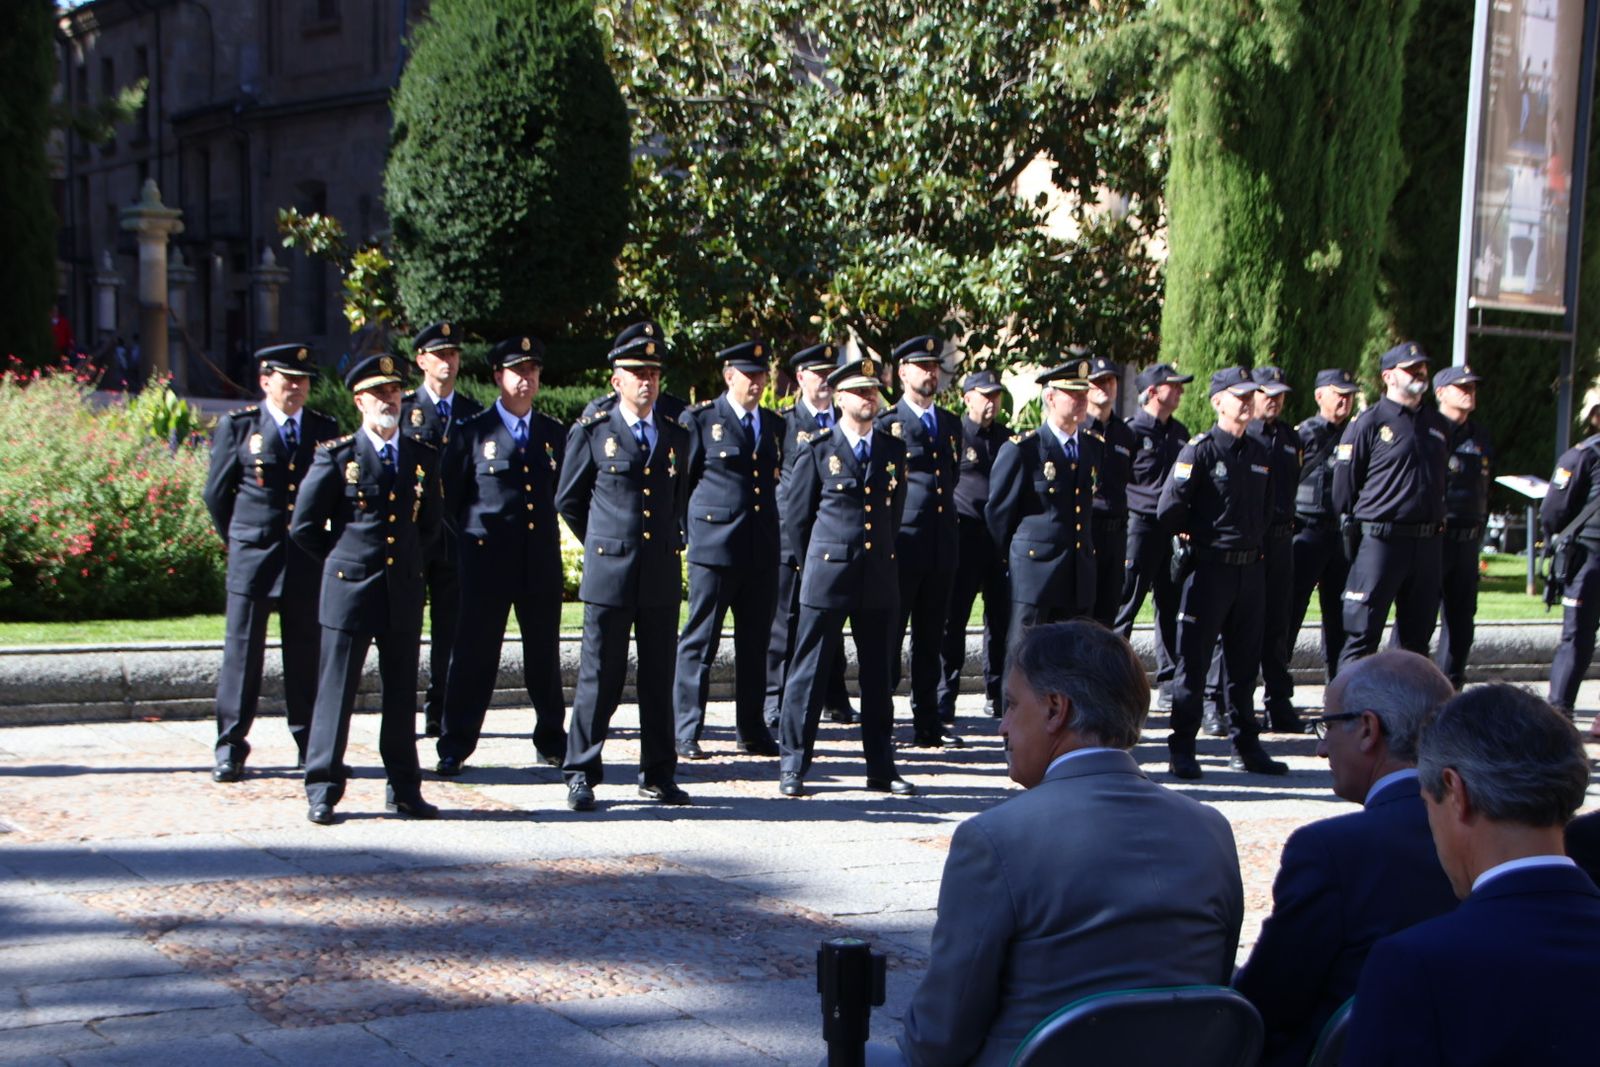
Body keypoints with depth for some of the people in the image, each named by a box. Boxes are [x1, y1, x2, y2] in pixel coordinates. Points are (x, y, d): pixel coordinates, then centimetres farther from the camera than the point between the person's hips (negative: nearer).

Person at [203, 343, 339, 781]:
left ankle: (311, 745, 17)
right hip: (252, 559, -2)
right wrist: (238, 539, 10)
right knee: (242, 651, 1)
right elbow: (216, 493, 7)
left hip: (307, 561, 2)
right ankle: (230, 748, 9)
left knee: (307, 655, 7)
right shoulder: (237, 426, 1)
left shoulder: (325, 429, 8)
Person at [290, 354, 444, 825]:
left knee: (402, 694, 8)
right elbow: (304, 526, 1)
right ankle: (323, 790, 8)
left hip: (404, 593, 3)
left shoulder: (423, 458, 9)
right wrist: (344, 558, 6)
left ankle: (404, 788, 16)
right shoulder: (337, 455, -3)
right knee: (336, 690, 1)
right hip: (348, 591, -3)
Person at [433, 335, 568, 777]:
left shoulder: (555, 434, 11)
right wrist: (471, 538, 6)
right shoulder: (471, 433, 1)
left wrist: (548, 535, 11)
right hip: (487, 562, -3)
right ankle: (455, 748, 8)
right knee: (475, 655, 0)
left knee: (545, 656, 8)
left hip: (542, 562, 3)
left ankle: (552, 741, 20)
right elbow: (450, 498, 6)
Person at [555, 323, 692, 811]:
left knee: (659, 680, 8)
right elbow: (567, 501, 10)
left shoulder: (677, 437, 11)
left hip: (663, 575, 3)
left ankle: (658, 775, 17)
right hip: (609, 574, -3)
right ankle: (581, 775, 10)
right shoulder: (591, 432, 1)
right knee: (599, 678, 0)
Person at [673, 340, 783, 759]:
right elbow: (681, 480, 2)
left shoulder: (775, 425, 14)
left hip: (763, 551, 5)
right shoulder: (699, 419, 1)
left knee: (755, 643, 9)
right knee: (699, 641, -1)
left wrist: (778, 534, 12)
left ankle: (751, 731, 18)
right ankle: (686, 731, 6)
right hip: (714, 547, -5)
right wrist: (692, 527, -1)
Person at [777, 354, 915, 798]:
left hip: (879, 579, 4)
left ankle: (881, 767, 15)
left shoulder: (894, 450, 10)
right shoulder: (817, 450, -1)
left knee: (878, 674, 8)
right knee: (810, 670, 0)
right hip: (827, 577, -4)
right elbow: (796, 514, 5)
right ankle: (793, 765, 7)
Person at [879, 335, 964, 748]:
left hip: (942, 544, 5)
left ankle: (927, 723, 16)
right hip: (902, 543, -5)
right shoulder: (886, 424, -2)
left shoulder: (951, 424, 15)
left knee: (931, 638, 10)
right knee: (890, 636, -1)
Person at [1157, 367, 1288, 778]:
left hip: (1250, 570, 6)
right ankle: (1182, 750, 5)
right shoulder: (1199, 450, -9)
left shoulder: (1258, 454, 12)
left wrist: (1252, 541, 15)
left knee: (1244, 662, 12)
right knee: (1193, 662, -1)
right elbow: (1169, 509, -13)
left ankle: (1246, 748, 20)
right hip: (1209, 569, -6)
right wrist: (1193, 536, 1)